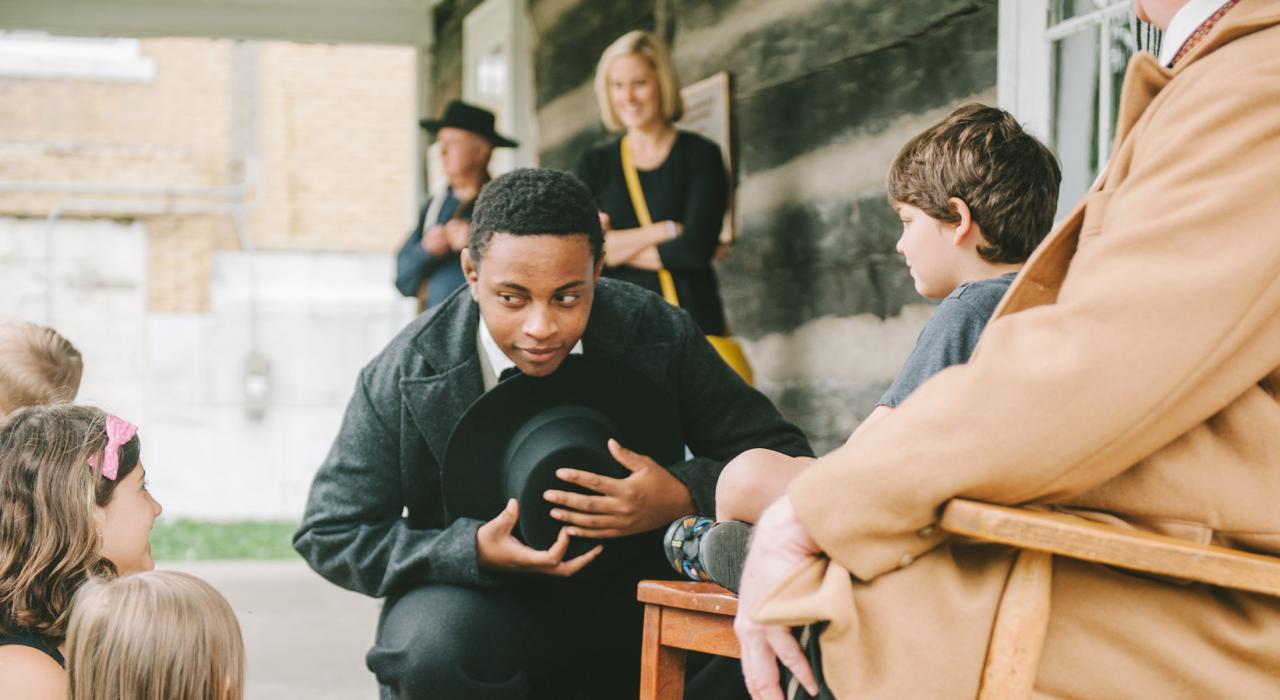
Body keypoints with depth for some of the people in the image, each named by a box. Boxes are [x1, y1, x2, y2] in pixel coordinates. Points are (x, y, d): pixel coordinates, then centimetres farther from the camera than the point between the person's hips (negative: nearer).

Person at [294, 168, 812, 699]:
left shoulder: (658, 336, -11)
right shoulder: (405, 377, -14)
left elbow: (785, 456, -6)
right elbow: (329, 533, -9)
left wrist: (683, 497, -29)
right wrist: (474, 551, -25)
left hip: (630, 597, 2)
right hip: (489, 606, -2)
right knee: (432, 643, -37)